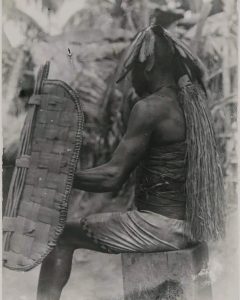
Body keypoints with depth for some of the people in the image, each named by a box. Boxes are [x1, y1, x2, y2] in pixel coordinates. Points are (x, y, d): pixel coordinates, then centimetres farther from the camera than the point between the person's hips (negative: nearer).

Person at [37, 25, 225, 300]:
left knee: (63, 237, 2)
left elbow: (113, 177, -19)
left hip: (162, 228, -9)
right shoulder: (190, 103, 7)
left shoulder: (150, 107, -18)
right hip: (189, 223, 9)